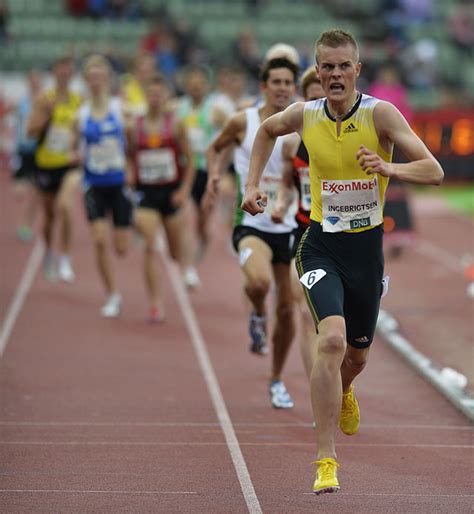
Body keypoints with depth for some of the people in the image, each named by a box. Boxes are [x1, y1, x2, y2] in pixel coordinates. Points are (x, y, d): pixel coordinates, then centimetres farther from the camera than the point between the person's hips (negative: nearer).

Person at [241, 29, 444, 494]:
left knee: (357, 354, 16)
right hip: (321, 246, -1)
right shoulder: (304, 115, -3)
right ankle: (326, 461, -20)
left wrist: (389, 168, -34)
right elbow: (267, 129, 21)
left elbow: (434, 172, -16)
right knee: (332, 339, -24)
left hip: (366, 246, 1)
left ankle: (343, 392, 56)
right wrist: (253, 185, 12)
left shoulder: (380, 114, -11)